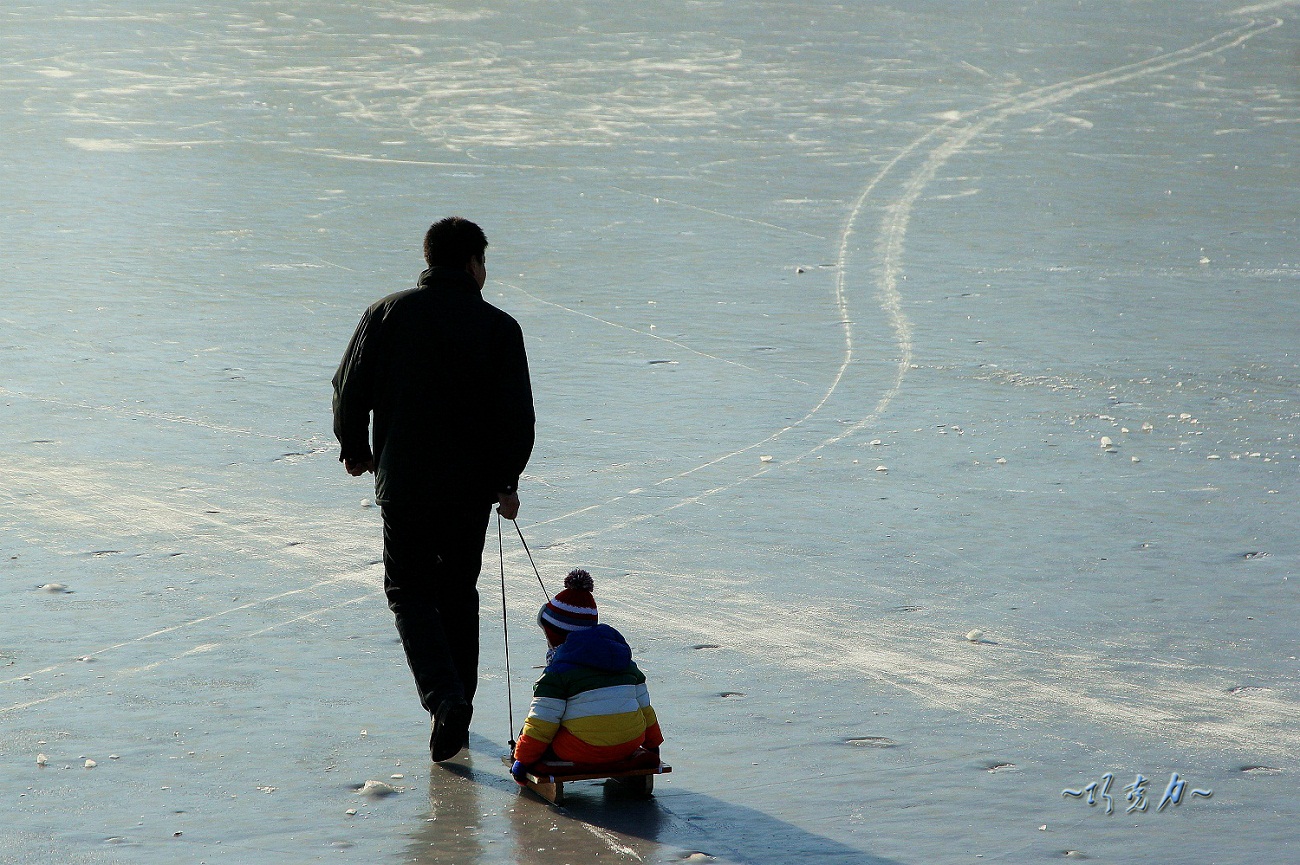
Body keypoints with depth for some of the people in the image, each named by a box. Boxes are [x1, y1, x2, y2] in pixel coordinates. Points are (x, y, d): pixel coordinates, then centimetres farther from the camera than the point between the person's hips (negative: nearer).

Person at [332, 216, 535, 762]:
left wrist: (354, 448, 18)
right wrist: (507, 482, 7)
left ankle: (444, 694, -15)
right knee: (458, 592, 16)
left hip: (402, 482, -1)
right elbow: (518, 415, -5)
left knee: (410, 590, 8)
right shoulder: (498, 328, -4)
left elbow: (350, 389, 0)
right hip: (471, 485, 1)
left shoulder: (387, 314, -3)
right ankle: (457, 705, 20)